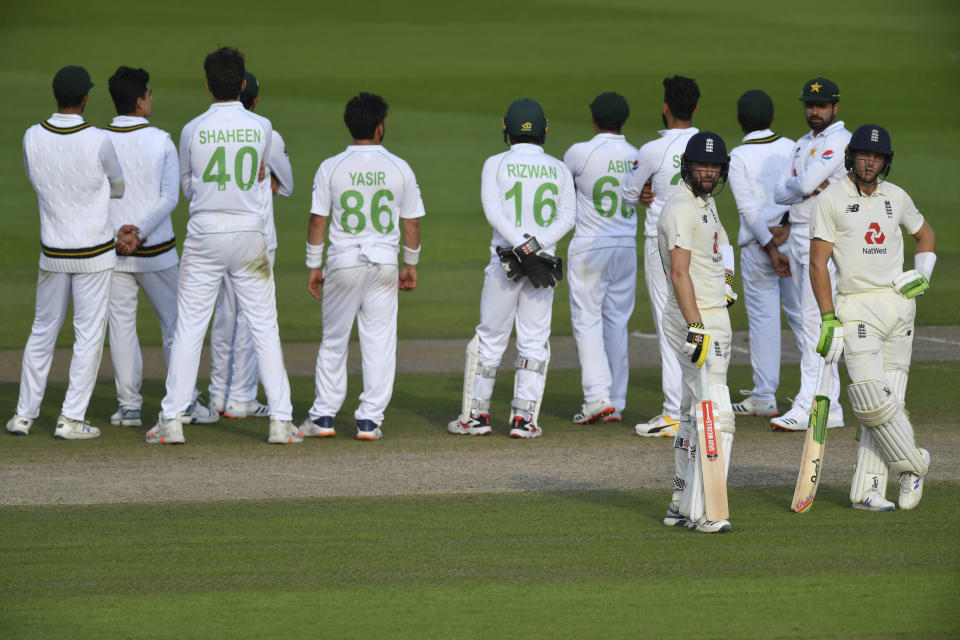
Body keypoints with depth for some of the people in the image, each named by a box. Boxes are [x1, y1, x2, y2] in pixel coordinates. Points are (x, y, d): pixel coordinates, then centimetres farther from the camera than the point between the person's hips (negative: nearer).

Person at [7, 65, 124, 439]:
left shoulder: (32, 138, -7)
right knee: (89, 334, 4)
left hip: (53, 253, 4)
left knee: (43, 331, 15)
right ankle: (71, 419, 1)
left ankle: (24, 415, 16)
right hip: (94, 253, -4)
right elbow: (118, 187, 1)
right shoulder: (98, 142, -16)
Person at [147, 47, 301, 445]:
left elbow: (188, 188, 8)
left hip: (204, 236, -1)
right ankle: (280, 420, 2)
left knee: (189, 328, 3)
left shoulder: (193, 131, -4)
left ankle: (172, 420, 2)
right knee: (264, 328, 5)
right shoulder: (262, 128, -2)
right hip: (249, 234, 1)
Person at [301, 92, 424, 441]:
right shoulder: (400, 169, -1)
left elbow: (318, 220, -3)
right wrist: (410, 265, 15)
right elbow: (411, 222, 4)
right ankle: (370, 419, 2)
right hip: (383, 264, 0)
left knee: (334, 340, 11)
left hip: (343, 262, 0)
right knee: (379, 342, 5)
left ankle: (324, 415, 11)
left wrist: (314, 266, 5)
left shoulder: (331, 168, -4)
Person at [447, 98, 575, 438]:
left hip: (504, 262, -2)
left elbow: (493, 210, -13)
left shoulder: (496, 164, 0)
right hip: (545, 265, 2)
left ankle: (476, 415, 10)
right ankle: (523, 418, 1)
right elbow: (567, 217, -4)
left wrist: (524, 248, -18)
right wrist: (537, 246, -12)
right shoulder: (558, 169, 7)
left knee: (490, 338, 7)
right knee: (534, 340, 6)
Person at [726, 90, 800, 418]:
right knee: (801, 312, 9)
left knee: (762, 317, 1)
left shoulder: (738, 157, -6)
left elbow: (748, 208, -13)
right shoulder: (791, 148, 7)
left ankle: (764, 397, 3)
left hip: (758, 243, -4)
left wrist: (771, 249, -15)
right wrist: (787, 228, -11)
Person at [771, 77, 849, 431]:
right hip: (798, 236, 10)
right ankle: (829, 407, 12)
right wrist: (811, 187, -8)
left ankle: (809, 407, -17)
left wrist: (803, 184, 3)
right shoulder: (803, 144, 19)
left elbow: (805, 182, -19)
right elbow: (780, 192, 10)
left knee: (815, 321, -13)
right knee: (808, 323, 9)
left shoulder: (840, 140, -9)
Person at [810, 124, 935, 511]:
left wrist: (923, 275, 9)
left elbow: (926, 235, 28)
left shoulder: (896, 197, 10)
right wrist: (829, 319, -14)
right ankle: (913, 464, 5)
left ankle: (866, 491, 1)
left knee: (889, 401, -1)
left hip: (899, 303, 4)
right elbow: (818, 262, -7)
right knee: (871, 399, -16)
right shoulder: (831, 200, -3)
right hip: (856, 307, -4)